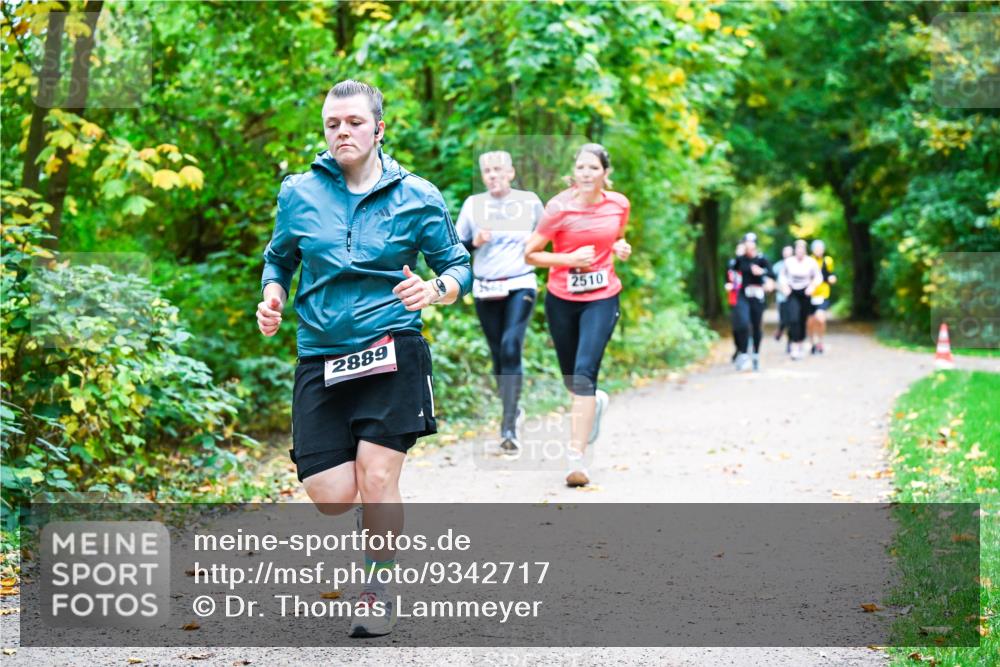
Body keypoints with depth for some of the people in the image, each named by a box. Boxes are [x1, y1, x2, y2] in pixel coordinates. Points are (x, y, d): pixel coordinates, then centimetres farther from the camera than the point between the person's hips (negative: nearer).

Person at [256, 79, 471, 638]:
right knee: (332, 497, -6)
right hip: (321, 357, 2)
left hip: (392, 354, -2)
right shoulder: (298, 194, 7)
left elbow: (459, 268, 7)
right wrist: (272, 298, 1)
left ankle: (381, 590, 12)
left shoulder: (417, 197, 1)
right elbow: (279, 258, 21)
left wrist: (436, 290, -15)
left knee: (377, 479, -11)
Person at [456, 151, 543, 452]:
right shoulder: (473, 204, 5)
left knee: (511, 348, -18)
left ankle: (509, 427, -21)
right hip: (486, 290, 3)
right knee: (498, 354, 8)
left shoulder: (530, 202, 3)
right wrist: (475, 242, -10)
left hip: (520, 286, -2)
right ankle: (512, 407, 31)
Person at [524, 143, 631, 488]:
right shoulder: (559, 208, -11)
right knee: (571, 379, 13)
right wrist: (569, 259, -20)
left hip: (602, 298, 0)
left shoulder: (619, 204, -1)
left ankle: (576, 458, -15)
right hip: (562, 299, 0)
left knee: (584, 373, -15)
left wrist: (621, 247, -2)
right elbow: (530, 254, -7)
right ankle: (596, 402, 51)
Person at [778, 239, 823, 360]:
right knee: (793, 319, -16)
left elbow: (818, 277, 3)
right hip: (793, 293, 0)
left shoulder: (811, 262, -7)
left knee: (802, 320, 7)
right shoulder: (788, 261, -4)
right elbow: (782, 275, 11)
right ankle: (794, 347, -16)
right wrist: (784, 286, -5)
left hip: (805, 293, 0)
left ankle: (800, 345, 25)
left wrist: (812, 286, -13)